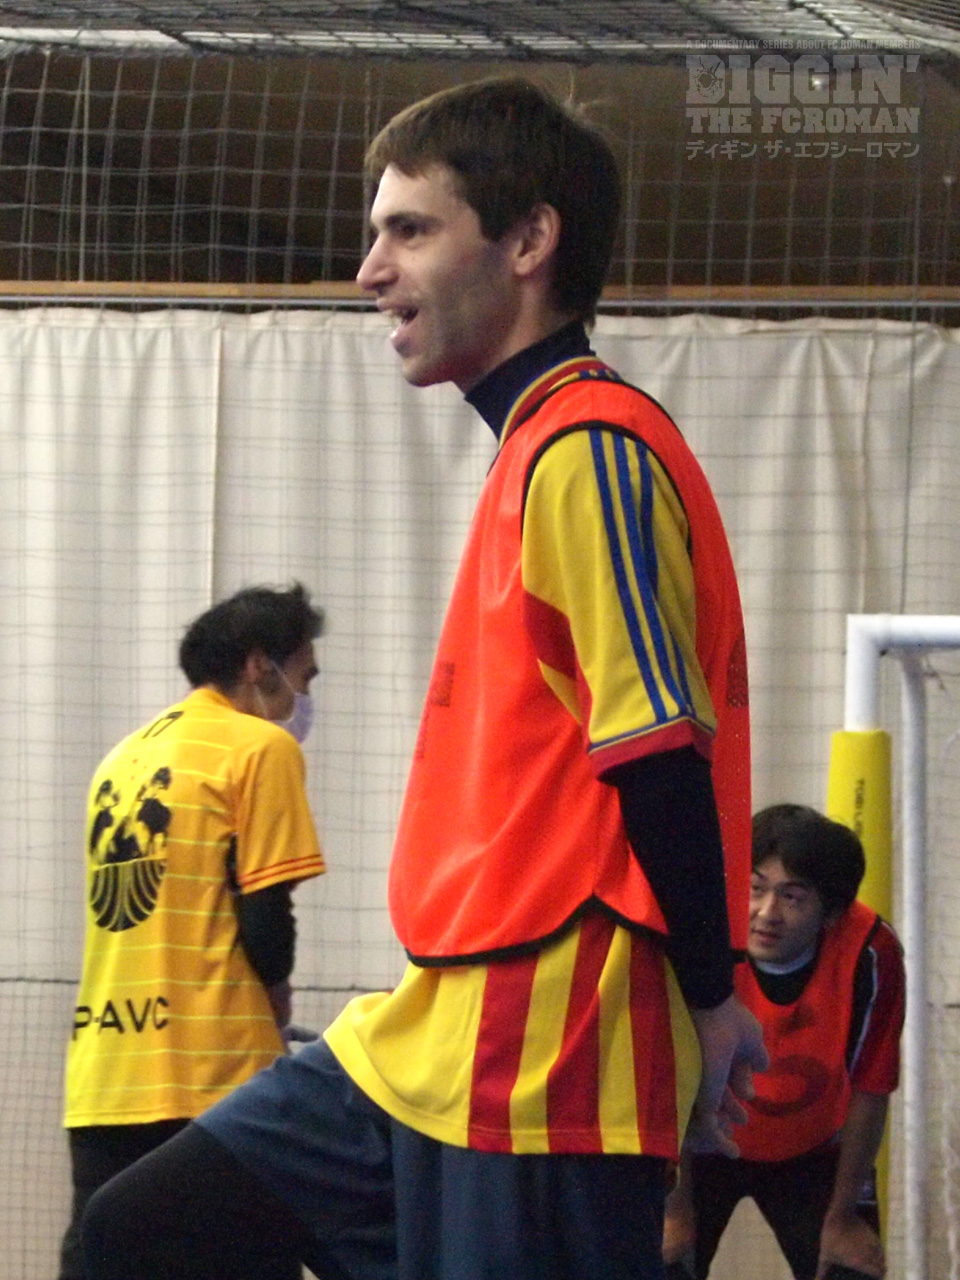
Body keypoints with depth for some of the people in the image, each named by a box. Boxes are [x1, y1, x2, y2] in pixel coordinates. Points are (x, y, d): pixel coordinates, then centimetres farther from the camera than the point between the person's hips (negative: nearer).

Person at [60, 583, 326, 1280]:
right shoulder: (261, 746, -3)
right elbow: (265, 916, -9)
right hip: (215, 1074, -6)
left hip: (101, 1078, 6)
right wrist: (276, 995, 11)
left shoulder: (125, 757, 18)